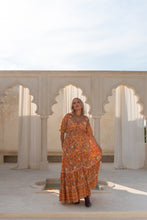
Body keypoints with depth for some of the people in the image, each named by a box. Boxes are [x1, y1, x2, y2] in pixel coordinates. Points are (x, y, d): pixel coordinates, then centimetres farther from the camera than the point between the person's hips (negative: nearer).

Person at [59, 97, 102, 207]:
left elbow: (90, 134, 5)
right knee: (72, 172, 3)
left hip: (83, 147, 1)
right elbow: (62, 132, 5)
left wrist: (97, 147, -3)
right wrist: (63, 147, 6)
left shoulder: (85, 119, 6)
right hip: (70, 148, -1)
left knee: (85, 171, -1)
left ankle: (87, 196, 9)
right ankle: (75, 196, 19)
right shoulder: (67, 116, 2)